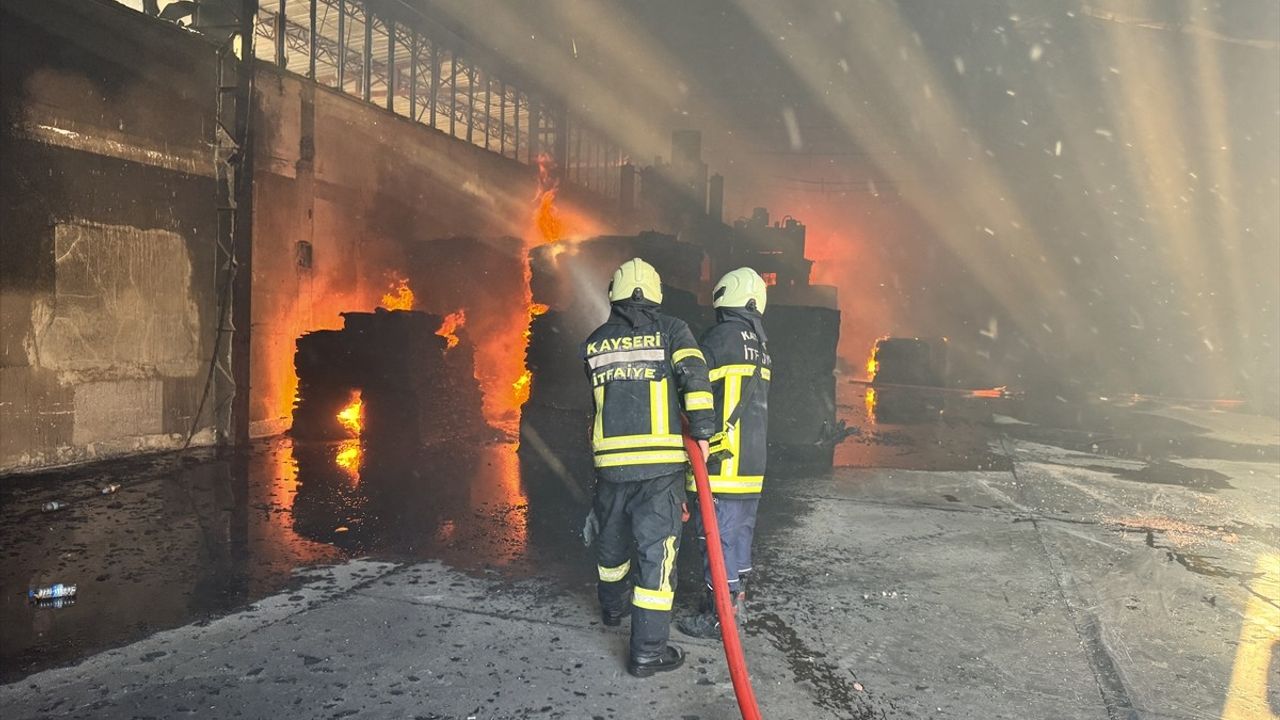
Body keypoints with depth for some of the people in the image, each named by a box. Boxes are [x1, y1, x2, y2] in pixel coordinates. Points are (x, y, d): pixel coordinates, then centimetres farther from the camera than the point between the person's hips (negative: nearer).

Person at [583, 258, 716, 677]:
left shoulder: (595, 342, 10)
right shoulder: (671, 330, 0)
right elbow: (694, 375, -14)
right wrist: (702, 430, -12)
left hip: (610, 459, 4)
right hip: (661, 459, -4)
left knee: (612, 537, 23)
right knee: (657, 548, 1)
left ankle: (614, 606, 47)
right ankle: (647, 651, 5)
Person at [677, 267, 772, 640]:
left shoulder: (721, 336, -11)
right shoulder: (758, 344, 16)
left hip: (725, 458, -9)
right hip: (753, 460, 9)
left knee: (718, 535, -2)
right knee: (741, 531, 17)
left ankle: (717, 616, 4)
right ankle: (737, 602, 29)